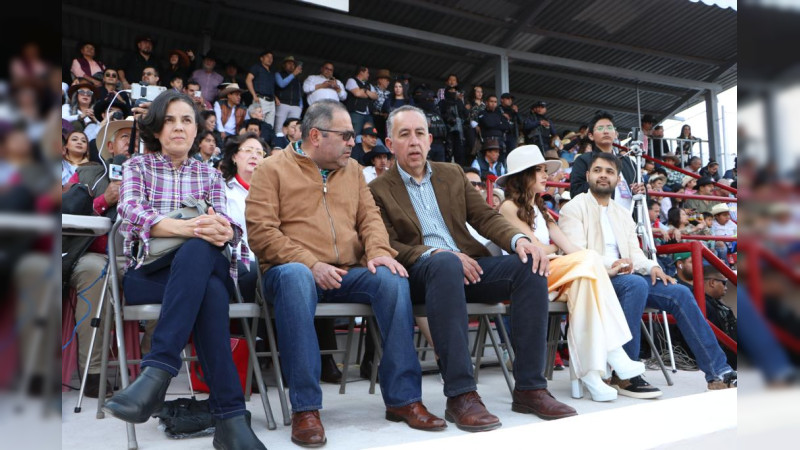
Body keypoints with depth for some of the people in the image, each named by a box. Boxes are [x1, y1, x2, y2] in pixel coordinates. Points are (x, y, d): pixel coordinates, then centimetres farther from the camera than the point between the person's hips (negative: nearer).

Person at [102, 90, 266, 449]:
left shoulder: (210, 176, 20)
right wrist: (185, 227, -31)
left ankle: (156, 373, -45)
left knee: (198, 249, -38)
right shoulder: (137, 166, 13)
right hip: (147, 273, -1)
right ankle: (230, 418, -41)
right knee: (209, 291, -37)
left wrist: (224, 231, -27)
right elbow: (132, 212, -9)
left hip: (202, 263, 2)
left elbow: (223, 222, 2)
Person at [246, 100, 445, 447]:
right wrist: (311, 264, -18)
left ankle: (403, 398, -17)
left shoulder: (352, 169, 20)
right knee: (294, 276, -39)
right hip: (292, 270, -4)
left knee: (392, 278, -24)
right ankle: (305, 408, -33)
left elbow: (369, 217, 14)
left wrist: (379, 252, -9)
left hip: (347, 274, 4)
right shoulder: (273, 169, 4)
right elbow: (260, 231, -7)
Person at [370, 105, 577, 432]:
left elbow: (486, 217, 12)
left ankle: (530, 387, -17)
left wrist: (519, 239, -9)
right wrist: (435, 254, -20)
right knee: (445, 262, -39)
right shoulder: (378, 190, 8)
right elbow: (387, 246, -3)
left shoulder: (453, 174, 21)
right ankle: (460, 394, -37)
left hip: (469, 265, 5)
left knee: (529, 265, -22)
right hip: (418, 273, -4)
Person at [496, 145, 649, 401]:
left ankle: (589, 372, -28)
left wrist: (604, 269, -2)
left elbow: (570, 247, 11)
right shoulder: (509, 207, -1)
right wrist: (556, 248, 8)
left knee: (584, 276, -26)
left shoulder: (540, 209, 24)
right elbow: (538, 248, -10)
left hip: (549, 277, 7)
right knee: (588, 260, -26)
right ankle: (613, 354, -28)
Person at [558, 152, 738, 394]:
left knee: (680, 293, -12)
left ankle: (718, 372, -8)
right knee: (636, 284, -34)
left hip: (625, 276, 7)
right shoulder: (574, 208, 2)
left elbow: (635, 253, 14)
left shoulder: (623, 214, 24)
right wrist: (611, 263, -26)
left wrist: (651, 267, -9)